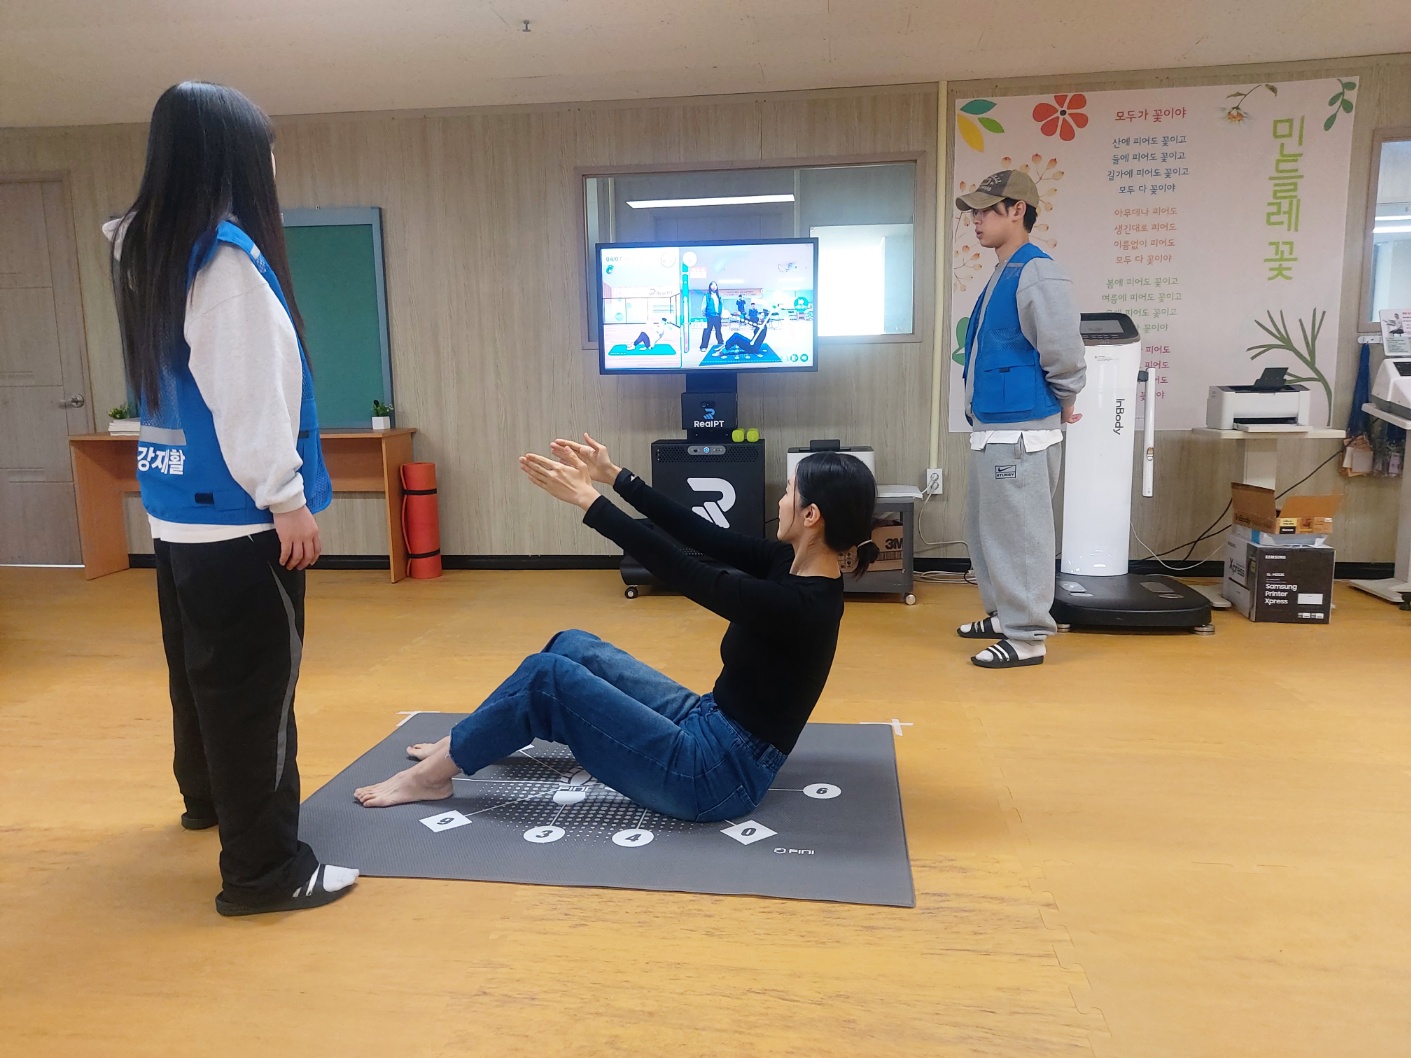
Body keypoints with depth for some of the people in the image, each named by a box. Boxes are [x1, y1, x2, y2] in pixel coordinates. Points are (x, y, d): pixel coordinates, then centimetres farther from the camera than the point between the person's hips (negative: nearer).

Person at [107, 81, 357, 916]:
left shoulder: (149, 250, 11)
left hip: (180, 507, 10)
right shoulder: (228, 254, -17)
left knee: (202, 667, 23)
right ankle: (265, 868, 5)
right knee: (252, 684, -4)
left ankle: (208, 795, 43)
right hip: (235, 512, -10)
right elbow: (246, 389, -21)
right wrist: (286, 497, -18)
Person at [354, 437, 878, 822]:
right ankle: (466, 743, 28)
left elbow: (681, 571, -25)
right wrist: (615, 476, 5)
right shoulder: (794, 565, 0)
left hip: (716, 774, -9)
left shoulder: (799, 606, -26)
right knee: (572, 646, 10)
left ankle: (433, 775, 10)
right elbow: (699, 534, 3)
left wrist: (587, 499, -18)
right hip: (710, 726, 9)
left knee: (547, 675, -10)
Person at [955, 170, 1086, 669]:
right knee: (986, 531, 18)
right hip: (992, 427, 10)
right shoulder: (1001, 275, 15)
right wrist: (983, 416, 16)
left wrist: (1063, 406, -3)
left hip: (1020, 431, -10)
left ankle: (1027, 637, 9)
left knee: (1018, 535, -2)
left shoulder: (1037, 273, -16)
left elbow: (1064, 352, -18)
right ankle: (1004, 615, 32)